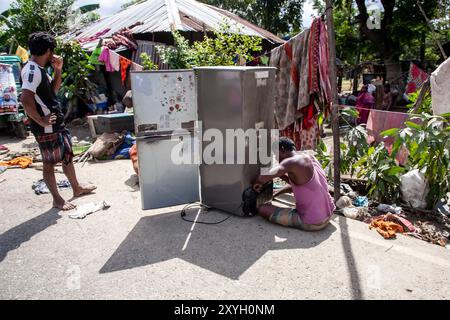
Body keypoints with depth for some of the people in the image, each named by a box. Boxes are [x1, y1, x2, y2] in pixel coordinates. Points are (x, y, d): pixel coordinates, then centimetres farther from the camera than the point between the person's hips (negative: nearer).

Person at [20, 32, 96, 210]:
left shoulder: (40, 69, 11)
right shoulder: (33, 70, -19)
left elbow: (54, 90, 22)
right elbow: (25, 99, -30)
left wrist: (58, 70, 9)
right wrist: (41, 121, -21)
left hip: (57, 124, 10)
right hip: (47, 128, -10)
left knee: (67, 156, 19)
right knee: (50, 163, 3)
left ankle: (77, 188, 35)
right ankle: (57, 200, 16)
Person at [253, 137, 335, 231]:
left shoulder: (292, 162, -19)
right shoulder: (309, 157, 6)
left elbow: (264, 177, -30)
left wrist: (257, 183, -7)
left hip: (311, 224, -9)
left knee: (262, 209, -6)